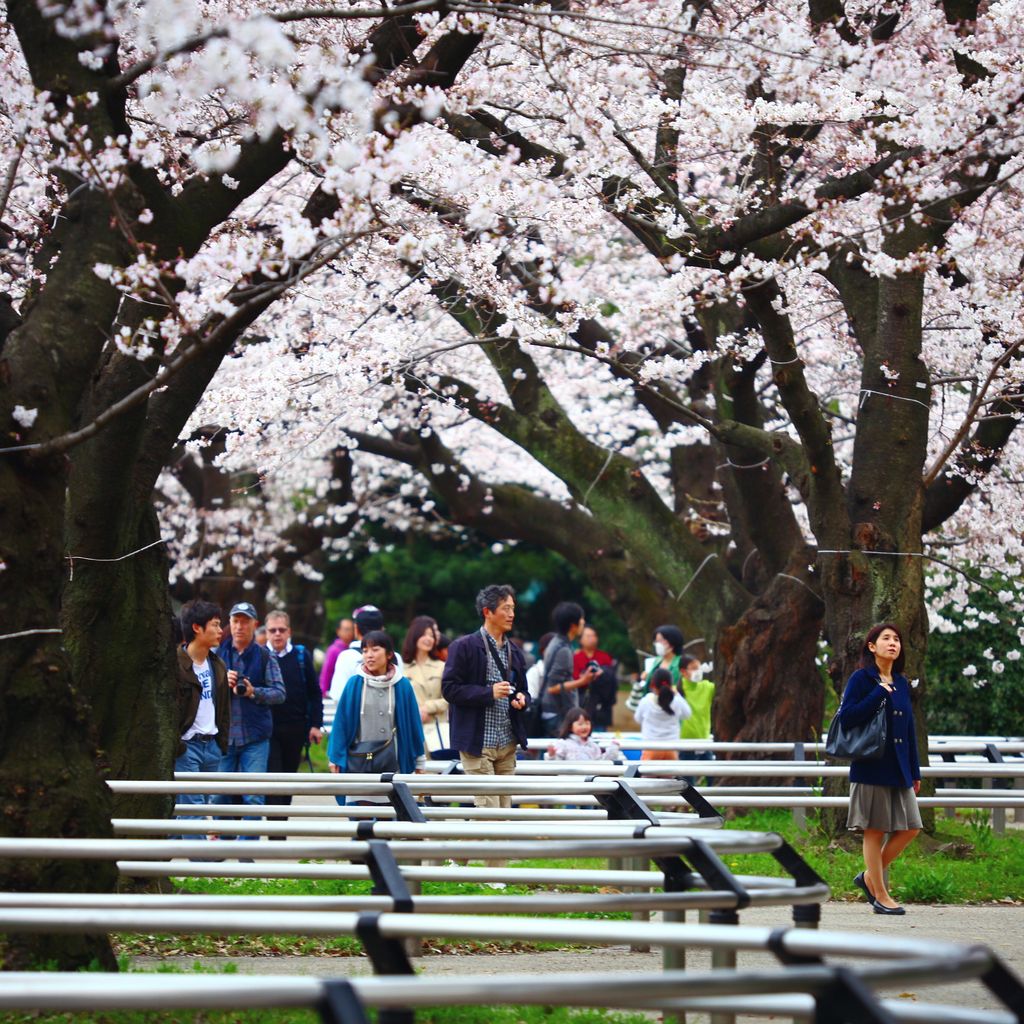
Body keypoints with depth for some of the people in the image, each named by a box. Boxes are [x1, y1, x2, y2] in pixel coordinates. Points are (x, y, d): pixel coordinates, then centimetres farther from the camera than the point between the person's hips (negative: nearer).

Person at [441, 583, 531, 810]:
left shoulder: (513, 651, 15)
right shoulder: (465, 647, -5)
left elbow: (523, 689, 24)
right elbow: (449, 689, -11)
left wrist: (522, 699, 0)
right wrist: (489, 692, -19)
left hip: (508, 743, 6)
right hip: (478, 743, -6)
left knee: (505, 807, 6)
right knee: (488, 808, -10)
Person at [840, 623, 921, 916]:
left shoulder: (901, 684, 14)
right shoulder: (861, 679, -5)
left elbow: (910, 730, 17)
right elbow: (846, 717, -15)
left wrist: (915, 773, 15)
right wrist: (879, 693, -18)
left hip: (899, 768, 7)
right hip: (871, 767, -7)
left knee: (911, 827, 3)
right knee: (875, 831, -1)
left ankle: (870, 877, 19)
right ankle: (881, 896, 7)